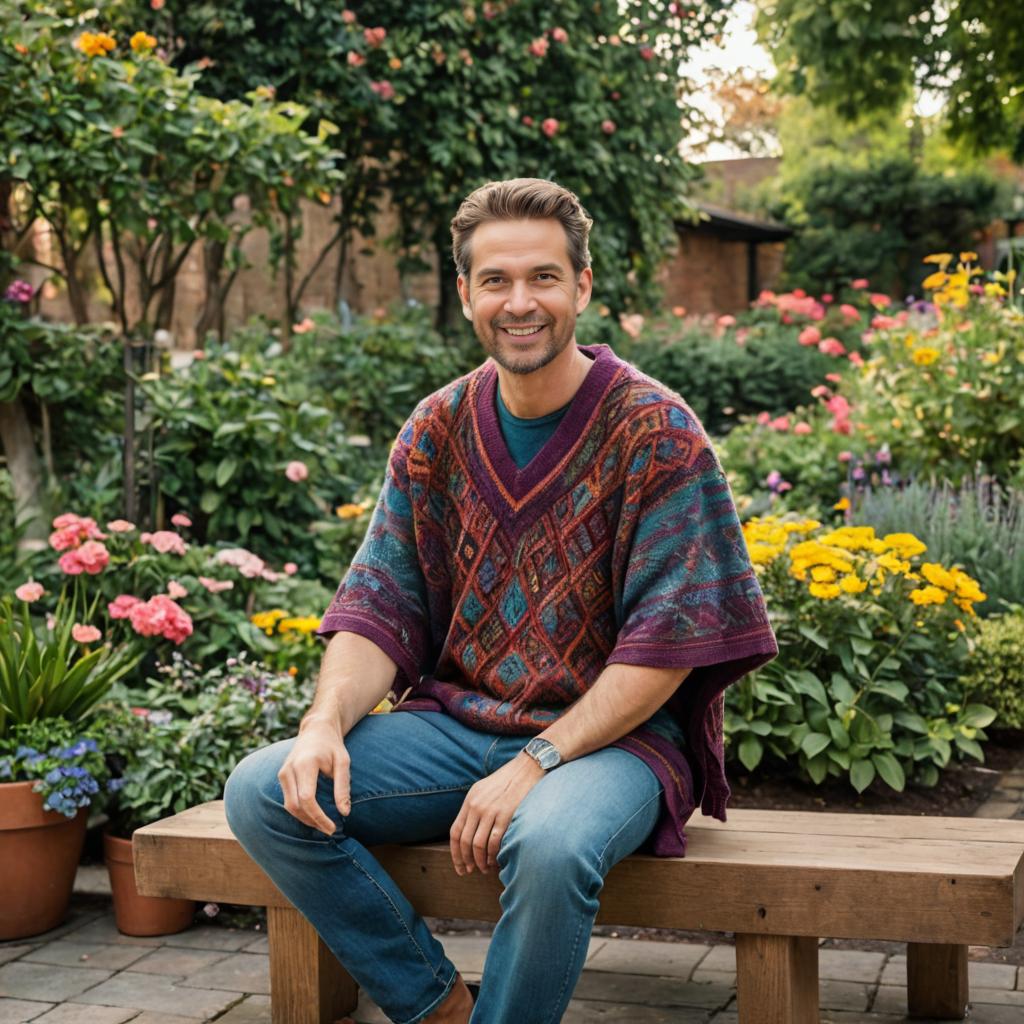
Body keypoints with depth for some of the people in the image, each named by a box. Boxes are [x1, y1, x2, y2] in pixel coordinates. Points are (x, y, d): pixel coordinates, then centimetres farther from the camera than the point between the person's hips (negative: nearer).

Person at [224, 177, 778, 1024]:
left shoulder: (656, 433, -9)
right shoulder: (437, 431, 5)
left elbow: (666, 645, -14)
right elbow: (379, 609, 3)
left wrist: (533, 764, -21)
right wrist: (326, 721, -17)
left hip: (612, 734, -5)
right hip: (458, 723, 5)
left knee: (549, 844, -38)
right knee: (262, 793, -14)